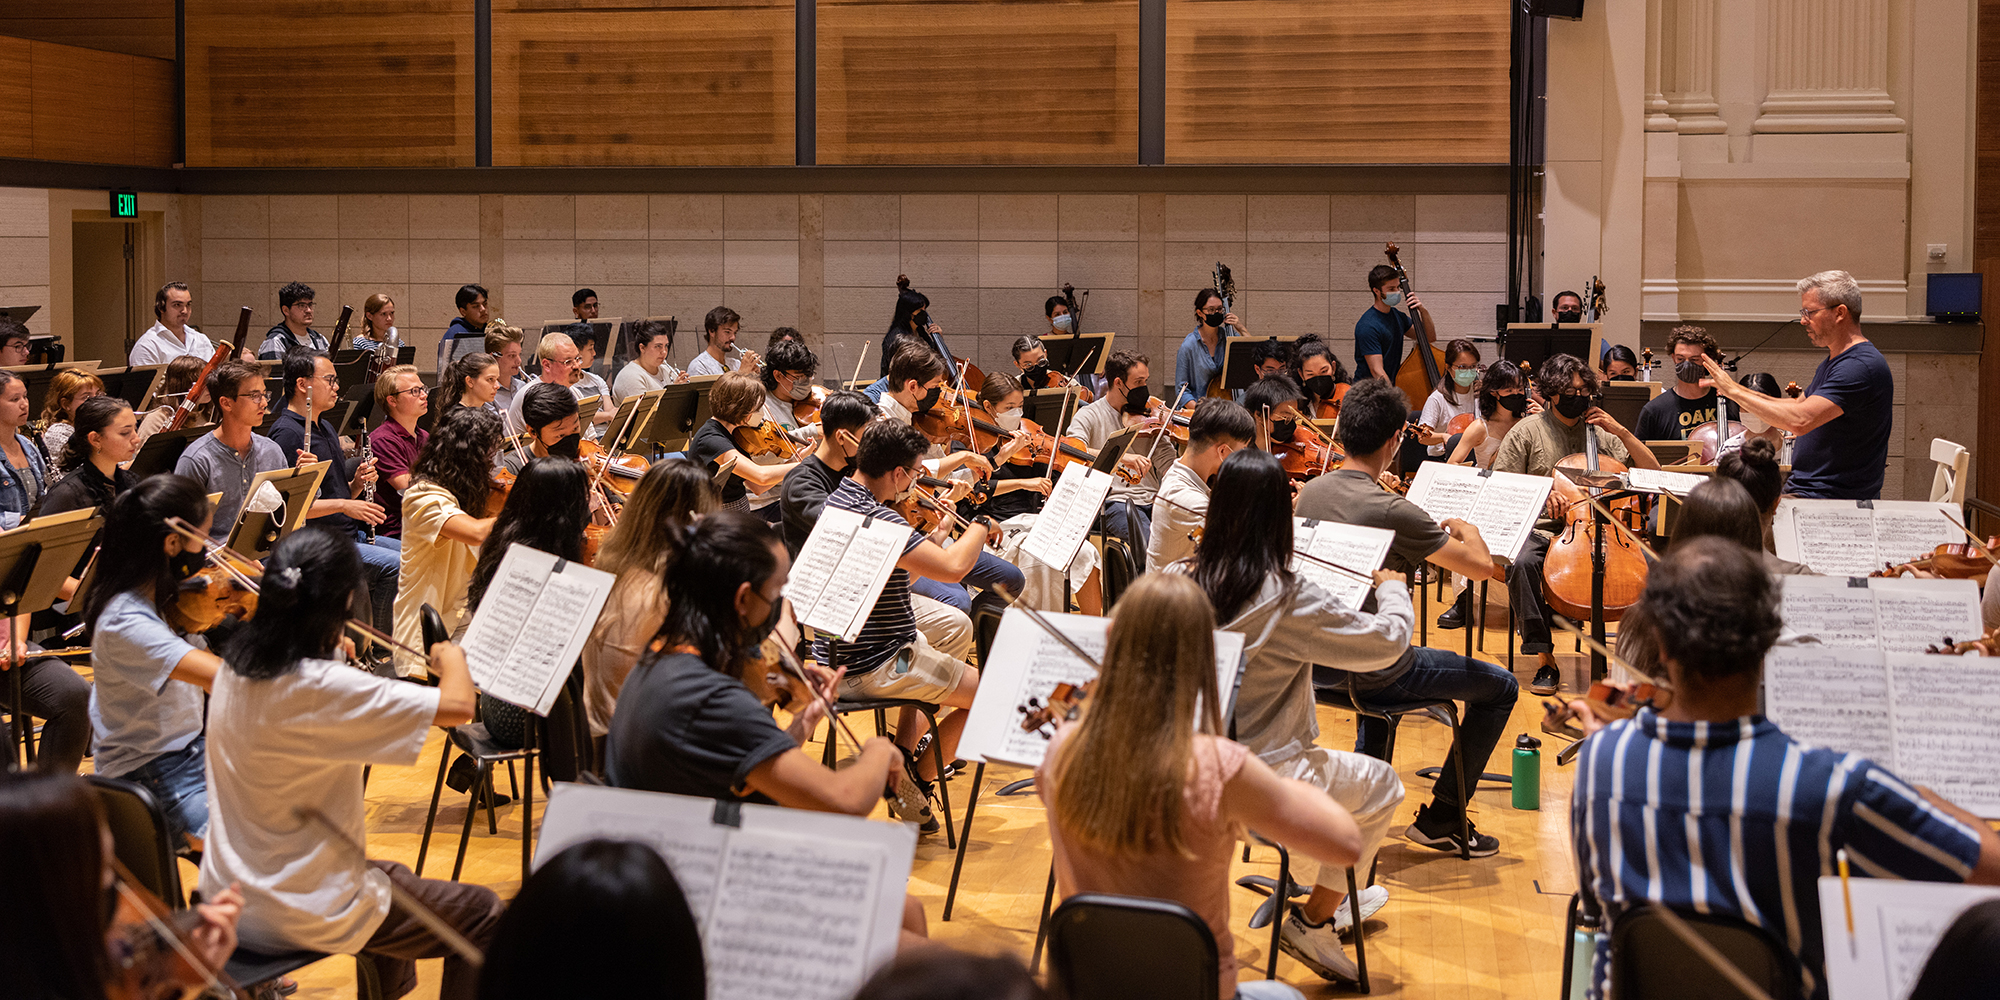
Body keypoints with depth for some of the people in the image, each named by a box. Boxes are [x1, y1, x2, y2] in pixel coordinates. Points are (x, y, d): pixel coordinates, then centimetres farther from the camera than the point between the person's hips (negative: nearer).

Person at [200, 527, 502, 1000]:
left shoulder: (237, 666, -2)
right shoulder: (321, 688, -28)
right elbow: (458, 706, -28)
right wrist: (452, 658, -8)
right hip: (296, 914, -9)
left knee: (393, 877, 34)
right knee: (482, 914, 6)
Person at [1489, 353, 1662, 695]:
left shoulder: (1602, 432, 15)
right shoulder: (1528, 431, 6)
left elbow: (1652, 471, 13)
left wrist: (1622, 432, 2)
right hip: (1542, 529, -2)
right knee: (1522, 562, -37)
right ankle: (1545, 660, -30)